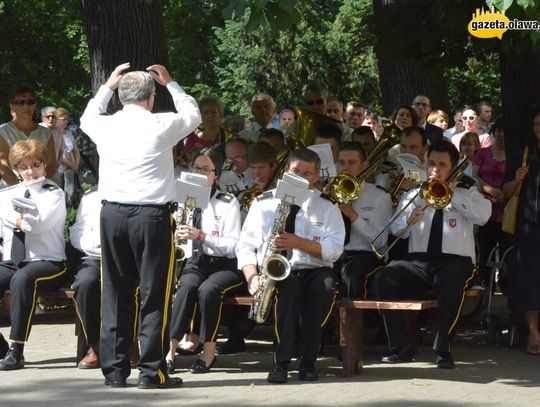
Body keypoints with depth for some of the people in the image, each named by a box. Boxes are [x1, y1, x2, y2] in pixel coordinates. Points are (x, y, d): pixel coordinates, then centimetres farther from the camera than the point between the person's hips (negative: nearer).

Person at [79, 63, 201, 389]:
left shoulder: (105, 126, 3)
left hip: (112, 214, 4)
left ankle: (115, 370, 13)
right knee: (155, 295, 2)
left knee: (115, 294, 10)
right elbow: (193, 115, 16)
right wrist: (170, 83, 27)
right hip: (152, 215, -4)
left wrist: (107, 86, 35)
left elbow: (87, 118, 29)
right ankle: (152, 372, 1)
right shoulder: (162, 126, -6)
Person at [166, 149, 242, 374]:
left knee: (208, 289, -34)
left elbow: (233, 247, -8)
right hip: (193, 263, 2)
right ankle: (170, 351, -36)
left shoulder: (228, 203, 1)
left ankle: (209, 351, -22)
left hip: (223, 265, -2)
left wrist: (202, 236, -20)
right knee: (187, 287, -31)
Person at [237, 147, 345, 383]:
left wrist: (300, 242, -19)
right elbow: (246, 246, 6)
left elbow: (334, 249, -4)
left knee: (326, 285, -34)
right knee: (289, 285, -36)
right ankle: (282, 361, -35)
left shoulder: (327, 206, 11)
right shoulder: (264, 202, 12)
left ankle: (307, 361, -26)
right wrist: (252, 278, -13)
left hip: (313, 270, 1)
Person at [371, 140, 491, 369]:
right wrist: (408, 220, -14)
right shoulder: (414, 195, 20)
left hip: (455, 260, -3)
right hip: (419, 260, 3)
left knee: (451, 283, -38)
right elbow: (397, 230, 9)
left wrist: (450, 194, -7)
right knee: (382, 280, -24)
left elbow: (484, 215, -6)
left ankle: (442, 350, -30)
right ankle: (400, 348, -18)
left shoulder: (465, 193, 16)